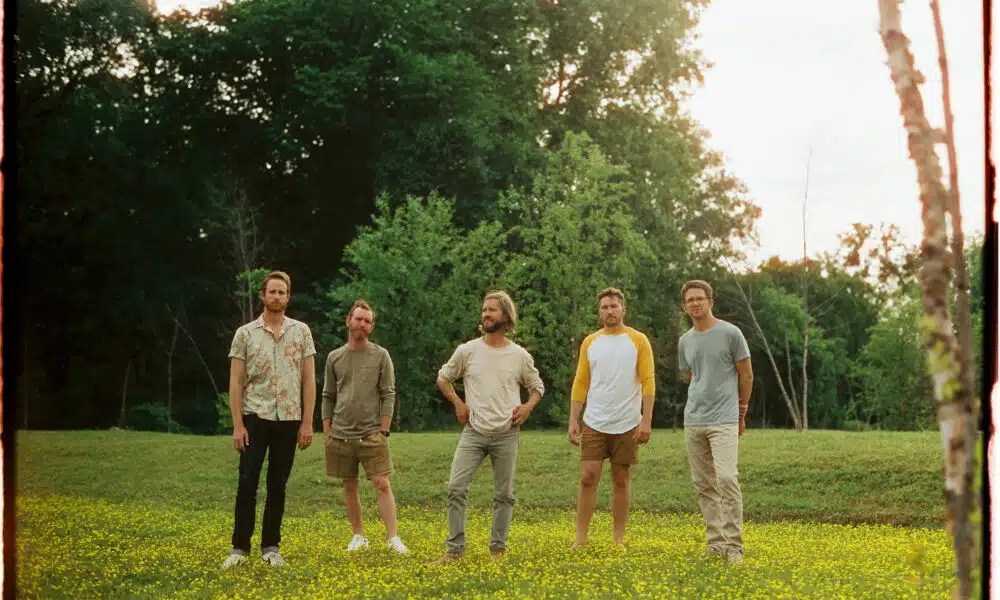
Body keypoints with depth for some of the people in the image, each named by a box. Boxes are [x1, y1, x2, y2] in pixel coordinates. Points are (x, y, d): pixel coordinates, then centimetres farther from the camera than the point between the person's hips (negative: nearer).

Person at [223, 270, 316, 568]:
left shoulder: (301, 331, 4)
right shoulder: (245, 334, 1)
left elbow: (308, 379, 4)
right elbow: (236, 382, -1)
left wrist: (307, 423, -2)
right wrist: (238, 425, -7)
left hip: (288, 419, 1)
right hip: (255, 417, -1)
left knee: (277, 485, 7)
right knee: (247, 483, -4)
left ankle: (271, 547, 14)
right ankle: (240, 547, 3)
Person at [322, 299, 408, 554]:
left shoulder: (380, 355, 1)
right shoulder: (335, 357, 8)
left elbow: (388, 396, -1)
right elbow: (328, 397, 11)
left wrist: (383, 431, -7)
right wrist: (327, 434, 5)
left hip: (372, 435, -3)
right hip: (341, 435, 3)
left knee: (382, 485, -8)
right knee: (350, 487, 9)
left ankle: (393, 538, -7)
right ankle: (358, 536, 19)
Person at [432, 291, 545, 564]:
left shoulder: (520, 355, 1)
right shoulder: (467, 351, 1)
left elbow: (537, 387, 15)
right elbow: (443, 378, 15)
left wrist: (528, 406, -4)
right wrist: (457, 403, 1)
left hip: (507, 434, 0)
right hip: (474, 432, 0)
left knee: (504, 495, 6)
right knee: (456, 487, -10)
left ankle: (498, 549, 19)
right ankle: (455, 549, -1)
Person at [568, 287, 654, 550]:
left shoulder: (638, 341, -1)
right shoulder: (590, 342, 6)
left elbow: (648, 382, -4)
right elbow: (580, 383, 8)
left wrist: (646, 421, -12)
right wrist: (573, 421, 1)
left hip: (627, 426, -2)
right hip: (594, 423, 2)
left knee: (621, 481, 6)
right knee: (588, 478, -2)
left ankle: (618, 540, 13)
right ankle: (580, 539, 3)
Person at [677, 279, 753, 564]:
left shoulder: (731, 333, -4)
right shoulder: (685, 341, 11)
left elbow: (746, 375, 4)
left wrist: (741, 411, 12)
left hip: (724, 422, -5)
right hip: (693, 422, 5)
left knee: (727, 479, -15)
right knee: (703, 484, 7)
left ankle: (734, 545, -9)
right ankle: (716, 541, 14)